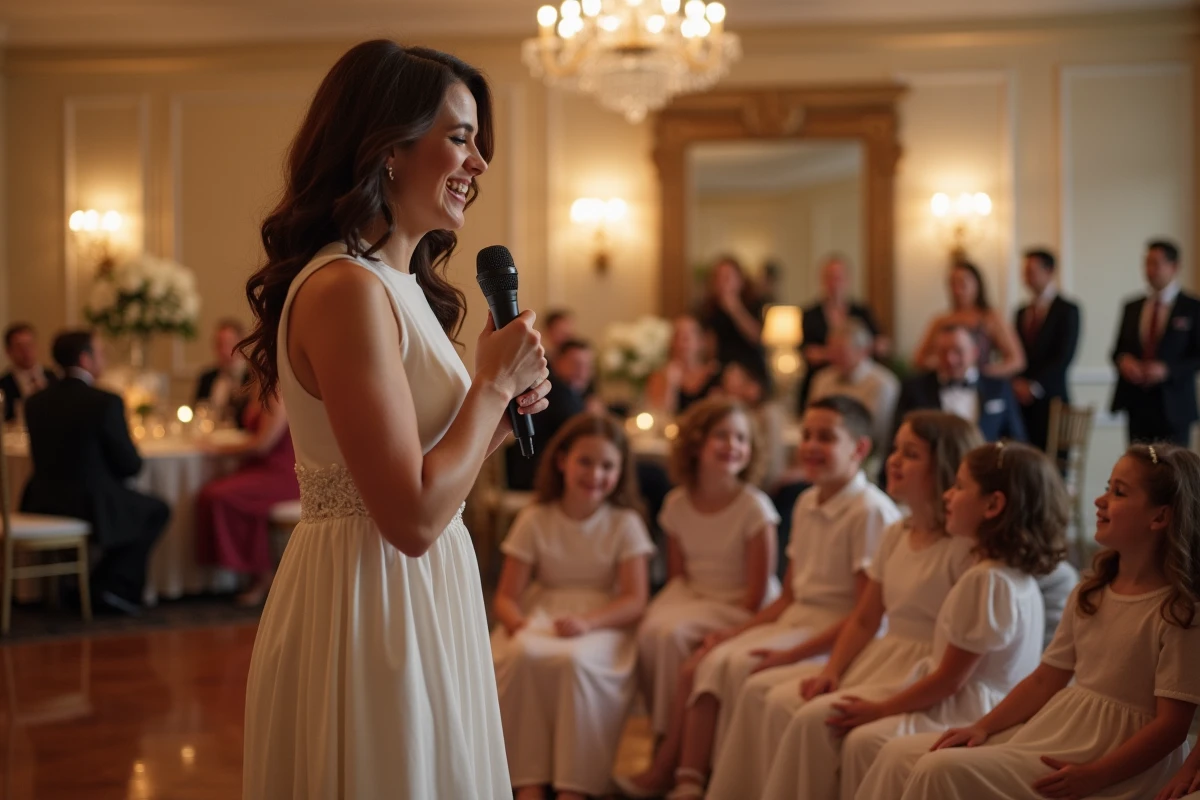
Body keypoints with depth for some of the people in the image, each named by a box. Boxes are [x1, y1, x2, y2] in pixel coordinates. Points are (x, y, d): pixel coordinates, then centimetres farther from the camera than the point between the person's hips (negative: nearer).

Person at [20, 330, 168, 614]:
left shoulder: (35, 402, 2)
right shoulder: (107, 402, -15)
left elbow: (43, 457, 14)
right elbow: (130, 465, -9)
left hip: (42, 506, 6)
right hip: (91, 508, -6)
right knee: (156, 511, 19)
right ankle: (111, 585, 13)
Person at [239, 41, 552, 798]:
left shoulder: (394, 283, 11)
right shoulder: (345, 288, -19)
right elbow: (412, 517, -24)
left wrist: (501, 414, 2)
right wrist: (495, 382, -14)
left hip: (417, 604, 10)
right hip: (371, 610, -10)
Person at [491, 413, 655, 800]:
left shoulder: (625, 524, 4)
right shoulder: (534, 521, 7)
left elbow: (635, 600, -6)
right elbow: (507, 595, 4)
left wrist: (587, 621, -24)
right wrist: (516, 622, -20)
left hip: (602, 623, -1)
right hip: (539, 621, 2)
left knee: (575, 661, -37)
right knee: (523, 657, -34)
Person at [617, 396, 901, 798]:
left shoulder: (872, 512, -15)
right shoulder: (807, 504, 13)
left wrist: (793, 654, -21)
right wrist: (737, 631, 6)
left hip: (837, 637, -8)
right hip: (794, 620, 8)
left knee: (741, 667, -24)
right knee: (708, 662, -12)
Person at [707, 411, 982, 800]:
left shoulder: (964, 548, -15)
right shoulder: (896, 535, 11)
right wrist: (830, 672, -4)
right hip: (879, 659, 8)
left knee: (791, 707, -21)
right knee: (760, 689, -2)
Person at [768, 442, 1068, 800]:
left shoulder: (988, 580, -22)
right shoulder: (1010, 572, 10)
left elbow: (949, 680, -19)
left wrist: (880, 709, -8)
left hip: (967, 710, -10)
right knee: (814, 719, -2)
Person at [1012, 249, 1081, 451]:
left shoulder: (1067, 310, -2)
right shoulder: (1022, 312, 16)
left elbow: (1065, 356, -9)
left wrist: (1034, 387, -12)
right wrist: (1017, 383, -3)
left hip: (1050, 398, -4)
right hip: (1022, 398, 4)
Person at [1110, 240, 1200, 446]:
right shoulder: (1132, 308, 12)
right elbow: (1119, 350, 16)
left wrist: (1167, 369, -16)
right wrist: (1123, 360, -6)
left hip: (1173, 407, -3)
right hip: (1137, 405, 3)